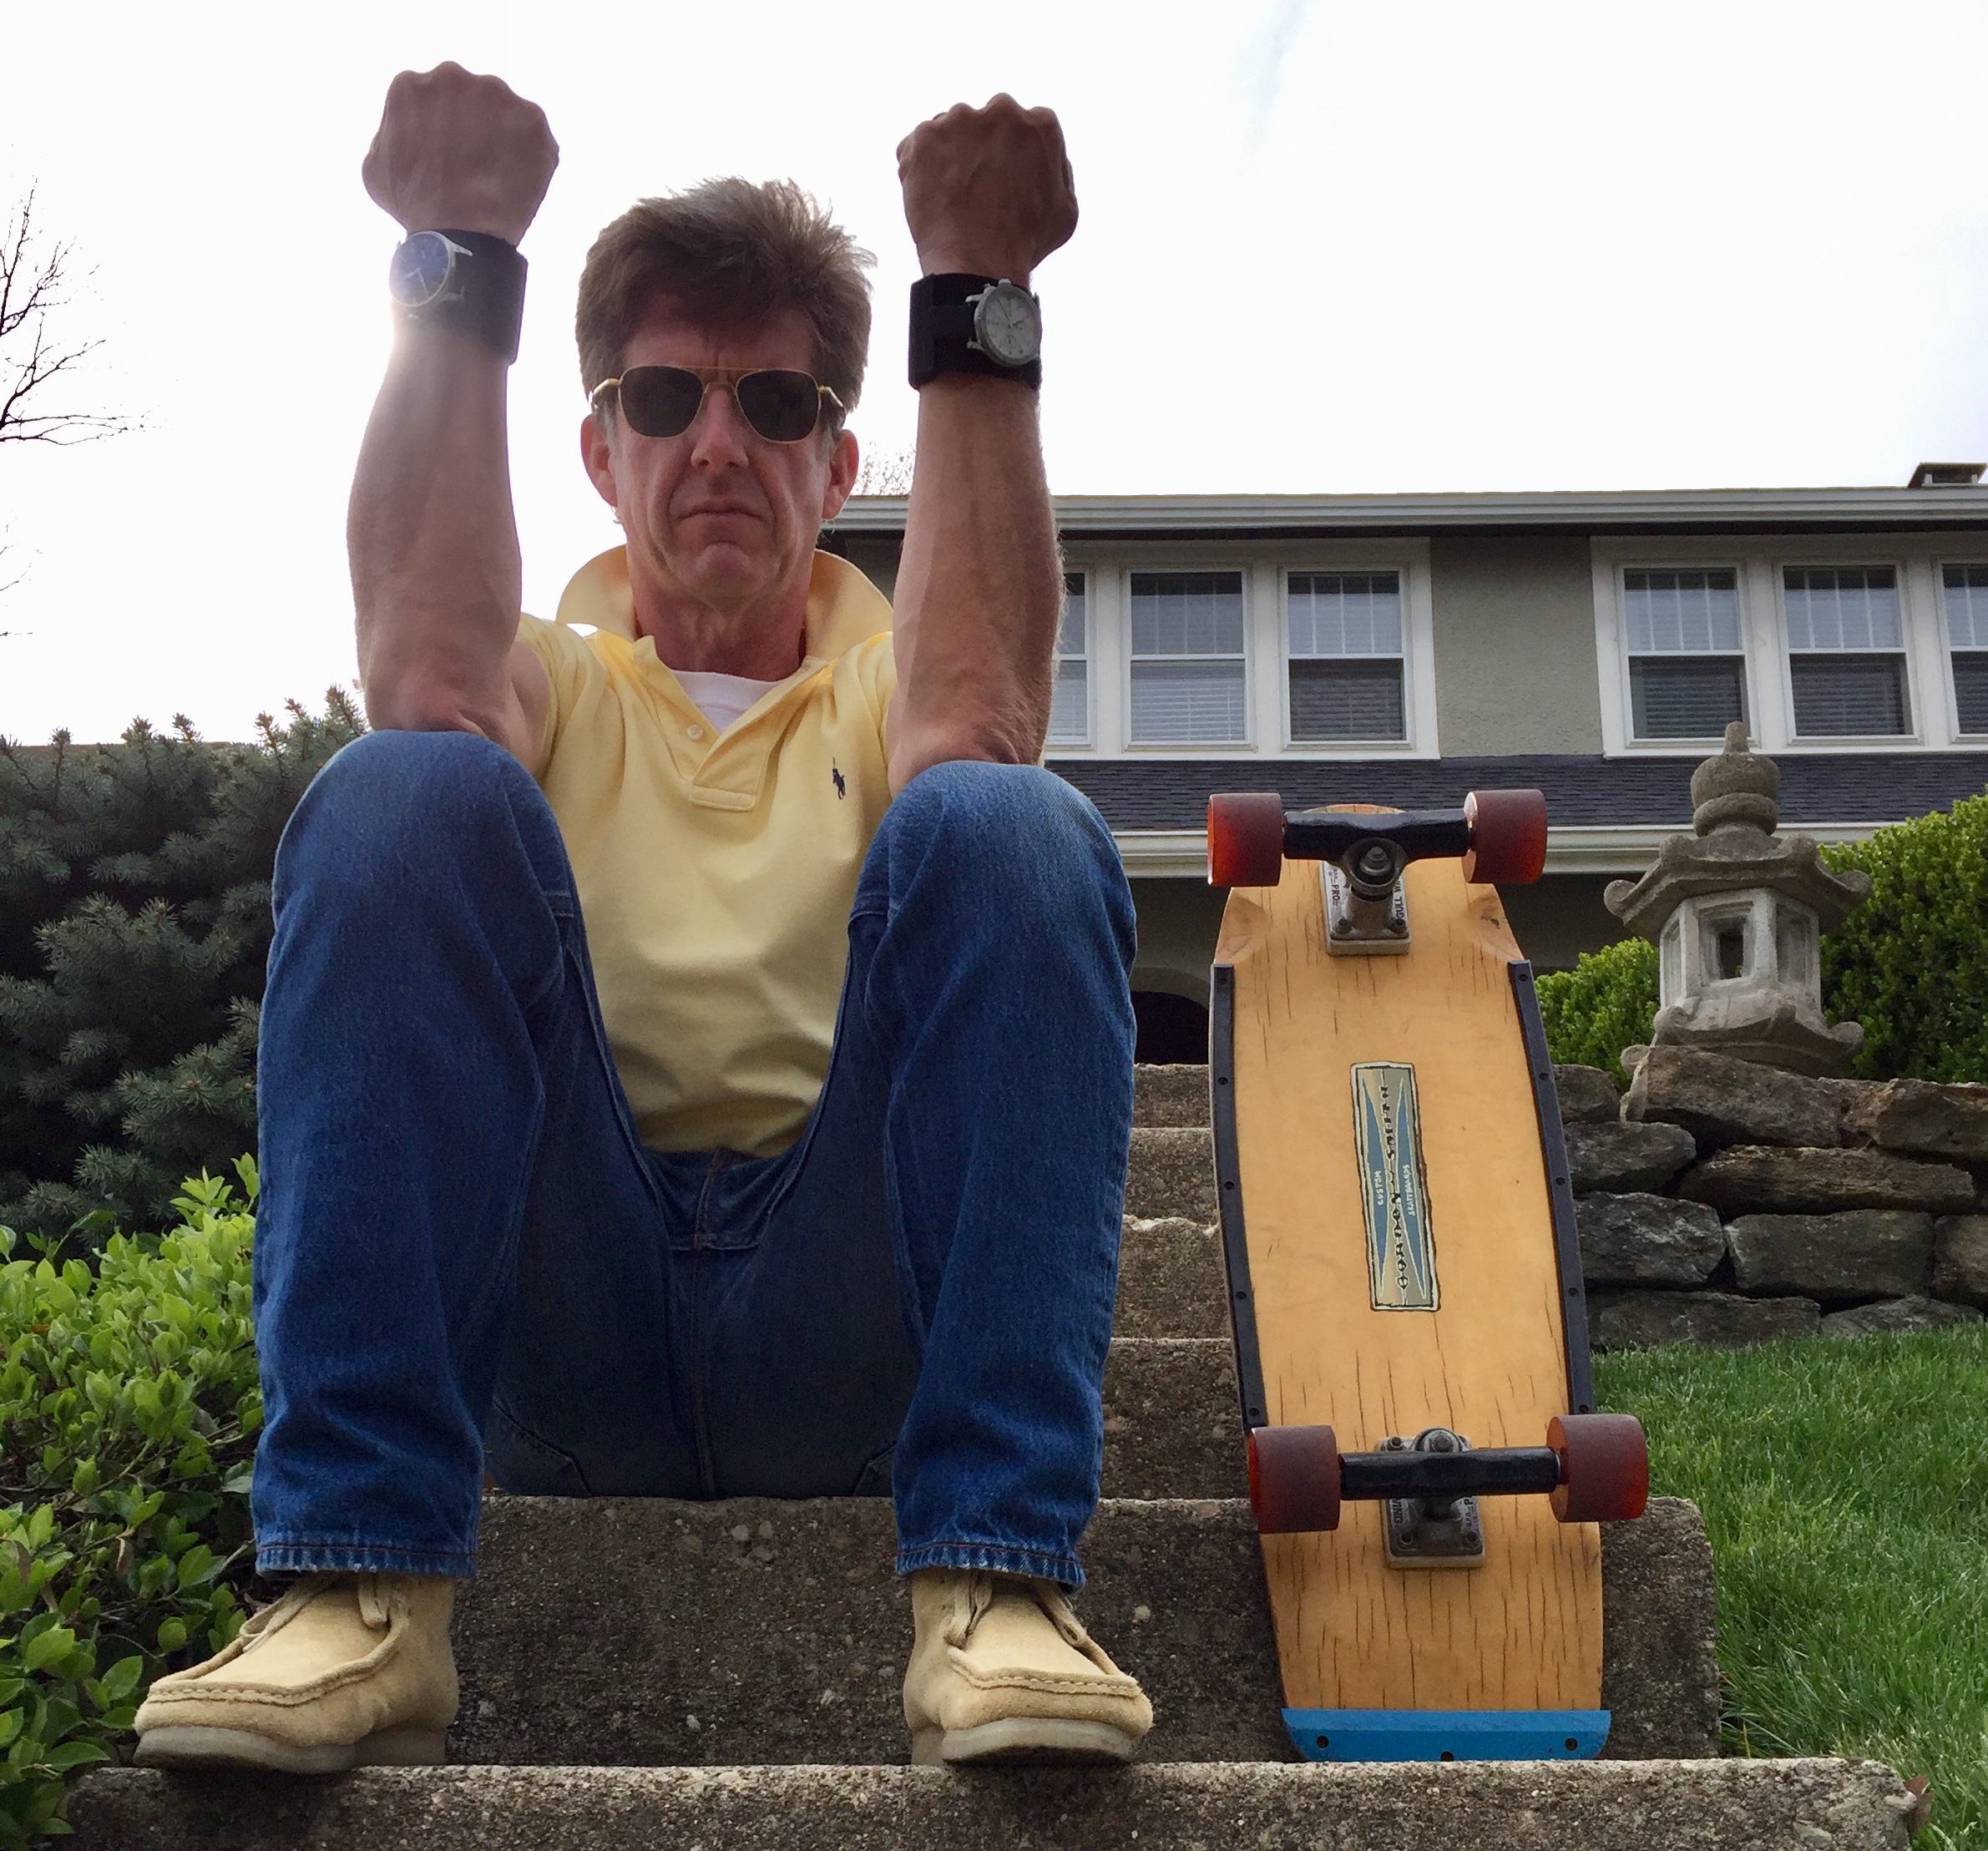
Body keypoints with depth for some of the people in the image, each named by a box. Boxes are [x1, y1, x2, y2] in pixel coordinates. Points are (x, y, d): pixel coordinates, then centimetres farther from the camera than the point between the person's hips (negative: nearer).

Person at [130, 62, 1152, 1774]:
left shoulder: (891, 681, 17)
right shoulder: (557, 686, 18)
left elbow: (977, 722, -12)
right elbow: (428, 680, -11)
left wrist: (978, 303, -14)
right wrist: (458, 272, -10)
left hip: (861, 1318, 0)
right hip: (561, 1329, 1)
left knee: (1004, 828, -23)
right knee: (408, 795, -20)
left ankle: (993, 1585, -27)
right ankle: (360, 1589, -24)